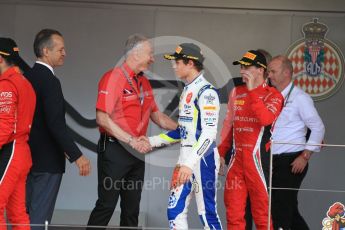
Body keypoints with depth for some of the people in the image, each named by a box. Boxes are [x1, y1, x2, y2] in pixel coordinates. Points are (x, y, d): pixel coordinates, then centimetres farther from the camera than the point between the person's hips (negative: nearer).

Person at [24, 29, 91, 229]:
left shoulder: (28, 77, 9)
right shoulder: (50, 80, -17)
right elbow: (56, 124, -23)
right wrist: (77, 156, -21)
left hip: (29, 157, 8)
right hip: (47, 160, -8)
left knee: (26, 212, 14)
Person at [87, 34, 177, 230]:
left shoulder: (144, 82, 14)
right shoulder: (114, 78, -12)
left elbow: (157, 116, 21)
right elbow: (102, 118, -19)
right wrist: (131, 140, -22)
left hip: (137, 152, 8)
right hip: (114, 149, -8)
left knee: (132, 208, 10)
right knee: (106, 205, -6)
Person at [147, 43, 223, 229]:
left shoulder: (206, 91, -14)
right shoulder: (186, 91, 15)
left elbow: (209, 134, -22)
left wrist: (190, 164, -29)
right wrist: (152, 142, 16)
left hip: (202, 158, -9)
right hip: (185, 158, 9)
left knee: (207, 213, -5)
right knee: (175, 210, 7)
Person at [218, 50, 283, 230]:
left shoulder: (272, 95, -3)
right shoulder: (237, 92, 14)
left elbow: (266, 119, -22)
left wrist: (252, 91, -19)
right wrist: (221, 152, 16)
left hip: (258, 157, -5)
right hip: (237, 157, 5)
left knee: (262, 210, -2)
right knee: (233, 210, 7)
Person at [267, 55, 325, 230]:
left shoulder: (299, 97, -8)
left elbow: (318, 128, -9)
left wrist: (305, 157, -13)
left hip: (291, 162, -7)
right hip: (274, 161, 7)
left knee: (281, 207, -8)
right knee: (288, 207, 13)